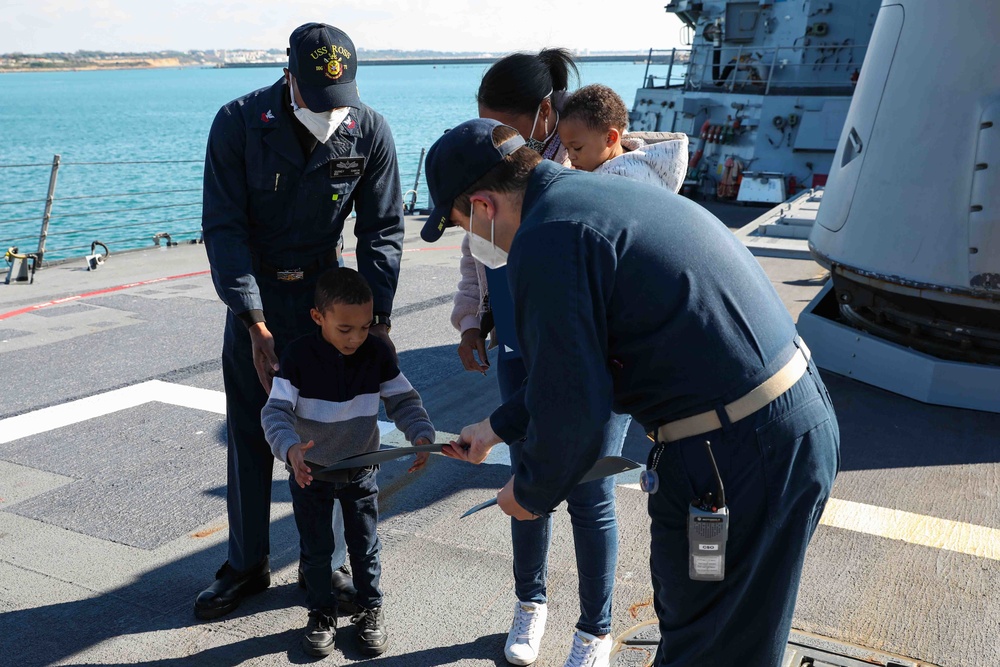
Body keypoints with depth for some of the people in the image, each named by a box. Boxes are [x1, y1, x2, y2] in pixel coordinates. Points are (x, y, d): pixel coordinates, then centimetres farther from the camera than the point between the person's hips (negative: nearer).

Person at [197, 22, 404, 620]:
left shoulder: (370, 132, -13)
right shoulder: (238, 123, -16)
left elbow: (383, 229, -7)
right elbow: (224, 228, -15)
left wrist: (378, 319, -16)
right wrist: (255, 322, -22)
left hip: (326, 292, 0)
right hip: (254, 295, 0)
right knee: (249, 432, 7)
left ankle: (325, 561, 21)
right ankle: (247, 565, 23)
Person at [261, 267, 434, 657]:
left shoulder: (378, 353, -14)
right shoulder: (298, 355, -22)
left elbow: (403, 399, -8)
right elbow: (276, 411, -25)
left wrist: (421, 434, -27)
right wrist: (289, 448, -45)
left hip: (361, 471, 2)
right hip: (309, 472, -1)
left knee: (365, 546, 14)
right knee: (316, 549, 14)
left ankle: (370, 609, 34)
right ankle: (321, 613, 34)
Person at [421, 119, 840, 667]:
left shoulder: (544, 241, -18)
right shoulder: (602, 193, 14)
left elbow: (572, 407, -17)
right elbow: (581, 357, 23)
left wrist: (532, 494, 3)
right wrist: (498, 427, 31)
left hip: (737, 456, -10)